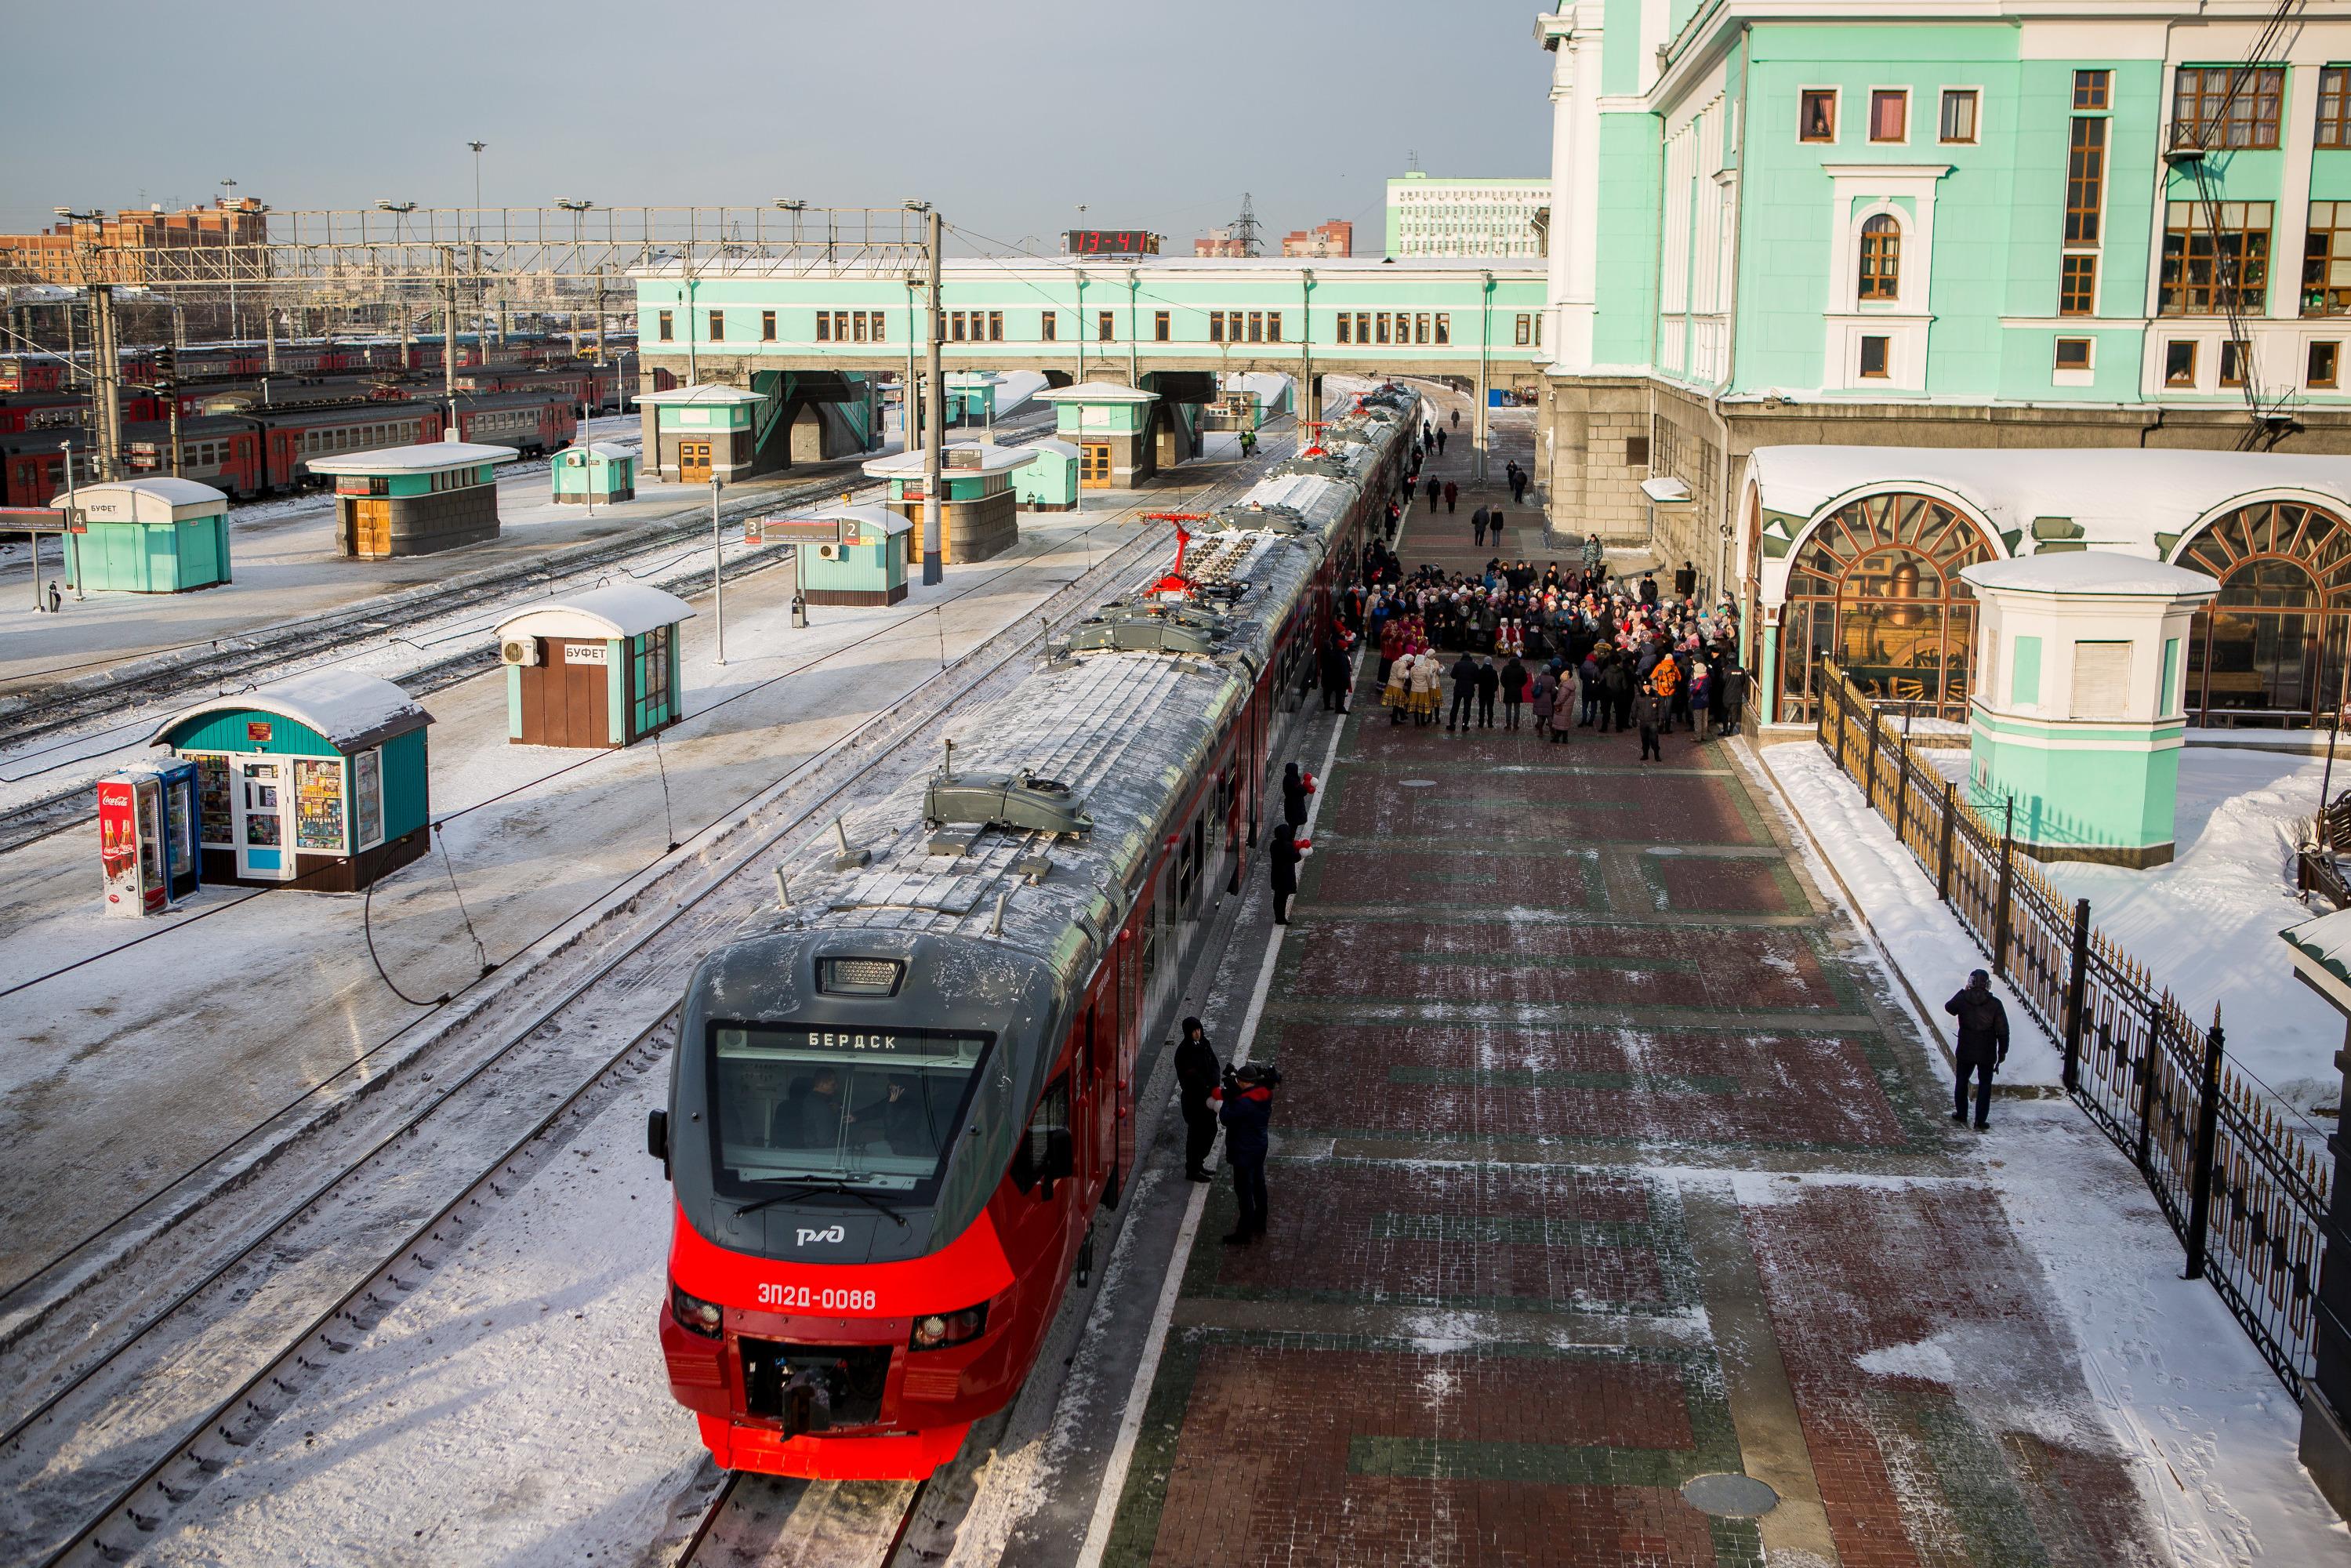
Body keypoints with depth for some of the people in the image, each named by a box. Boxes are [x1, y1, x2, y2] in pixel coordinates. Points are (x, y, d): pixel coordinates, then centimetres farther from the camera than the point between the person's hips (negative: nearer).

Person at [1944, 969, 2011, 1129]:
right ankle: (1980, 1122, 10)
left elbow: (1949, 1007, 16)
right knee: (1985, 1085, 11)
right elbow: (2002, 1031, -8)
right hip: (1987, 1054, -1)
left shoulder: (1962, 999, -9)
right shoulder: (1995, 1004, -11)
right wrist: (2002, 1053, 2)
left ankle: (1961, 1116, 28)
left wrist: (1963, 992, 20)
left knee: (1962, 1082, 19)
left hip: (1965, 1051, 1)